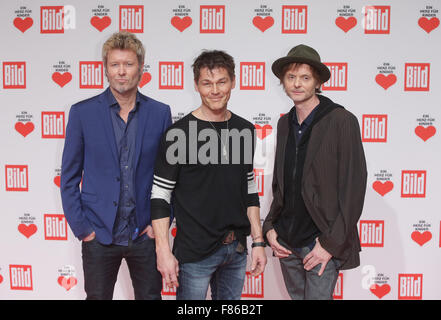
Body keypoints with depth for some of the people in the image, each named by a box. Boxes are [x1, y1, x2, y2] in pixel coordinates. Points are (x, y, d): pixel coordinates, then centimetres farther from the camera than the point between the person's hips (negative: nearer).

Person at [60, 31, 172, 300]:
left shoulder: (160, 113, 0)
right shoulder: (82, 112, -2)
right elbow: (69, 177, 1)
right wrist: (81, 228, -3)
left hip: (145, 234, 1)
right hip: (99, 235, 0)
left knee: (150, 296, 12)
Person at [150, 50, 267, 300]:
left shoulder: (245, 130, 4)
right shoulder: (180, 133, -11)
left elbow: (250, 190, 11)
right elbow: (160, 197, -10)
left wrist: (258, 241, 8)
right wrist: (164, 252, -14)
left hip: (236, 249, 5)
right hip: (194, 252, -5)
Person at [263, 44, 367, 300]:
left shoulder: (342, 121, -10)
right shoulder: (285, 123, 9)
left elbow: (354, 188, -12)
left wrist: (331, 243, -13)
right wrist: (270, 227, 6)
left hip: (321, 242, -5)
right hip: (286, 241, 6)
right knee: (296, 295, 17)